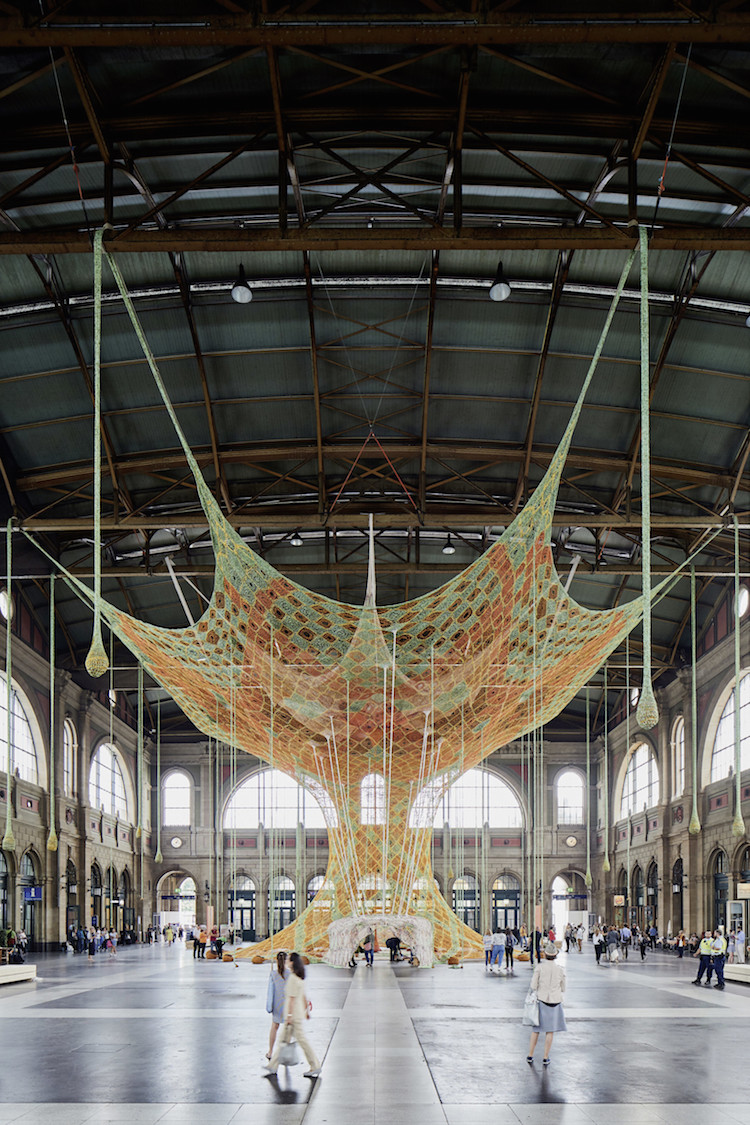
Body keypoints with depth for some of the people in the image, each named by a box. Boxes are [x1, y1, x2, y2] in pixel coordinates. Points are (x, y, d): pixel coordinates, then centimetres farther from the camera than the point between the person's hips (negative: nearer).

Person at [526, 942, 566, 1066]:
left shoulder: (540, 967, -9)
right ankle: (545, 1058, 10)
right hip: (555, 1001, 1)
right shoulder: (560, 969, -3)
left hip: (541, 1000, -1)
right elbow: (563, 989, 5)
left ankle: (530, 1056, 16)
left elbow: (533, 986, -9)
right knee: (550, 1031, 8)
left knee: (536, 1029, 12)